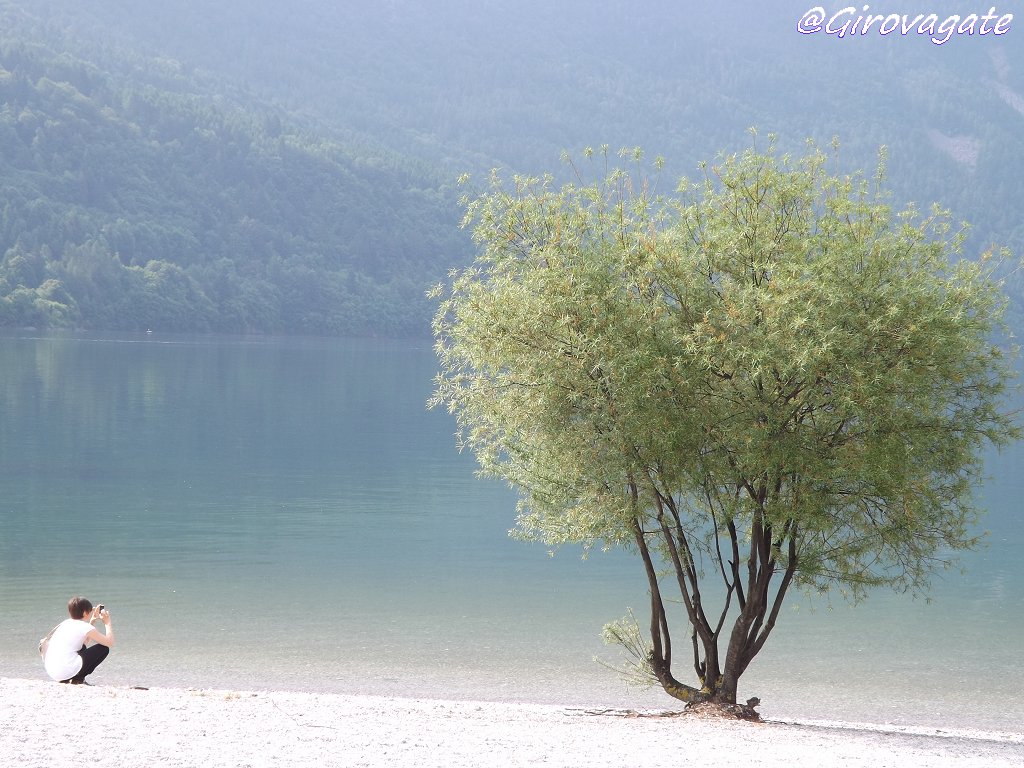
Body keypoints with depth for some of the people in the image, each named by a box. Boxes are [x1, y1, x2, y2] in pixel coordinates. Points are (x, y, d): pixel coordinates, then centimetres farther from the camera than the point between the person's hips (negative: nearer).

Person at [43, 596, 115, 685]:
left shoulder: (65, 623, 18)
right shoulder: (85, 627, -4)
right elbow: (110, 643, 1)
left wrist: (92, 620, 37)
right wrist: (107, 623, 14)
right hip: (67, 671, -8)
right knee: (103, 648, 5)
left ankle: (65, 680, 18)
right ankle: (78, 680, 1)